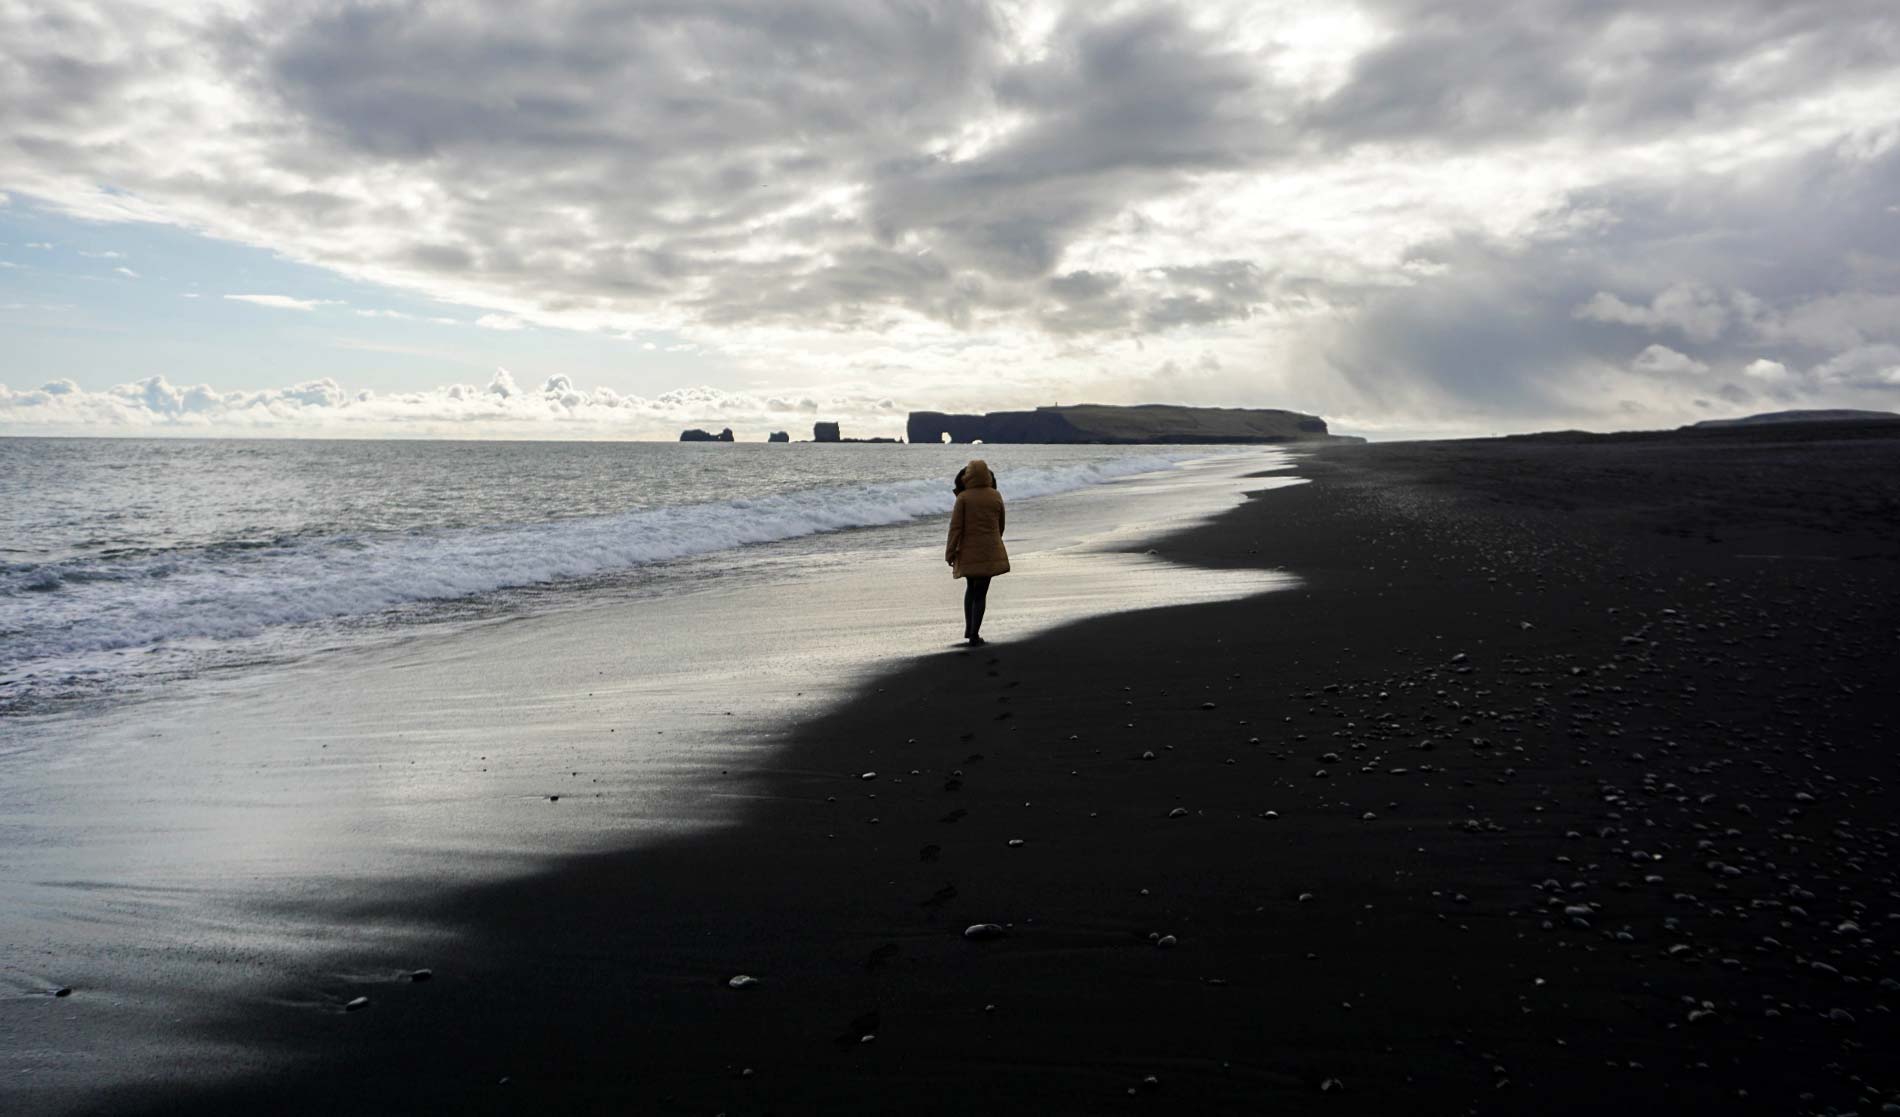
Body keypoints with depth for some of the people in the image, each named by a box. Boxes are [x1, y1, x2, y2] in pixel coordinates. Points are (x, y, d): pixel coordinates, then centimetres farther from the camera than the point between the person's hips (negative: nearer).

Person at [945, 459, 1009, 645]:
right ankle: (974, 635, -2)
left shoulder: (963, 497, -8)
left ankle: (969, 629, 19)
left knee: (971, 588, 21)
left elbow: (956, 526, -9)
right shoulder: (996, 496, 1)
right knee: (981, 593, 4)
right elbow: (1000, 525, 11)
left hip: (968, 551, 0)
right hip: (990, 552, 0)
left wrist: (950, 552, -4)